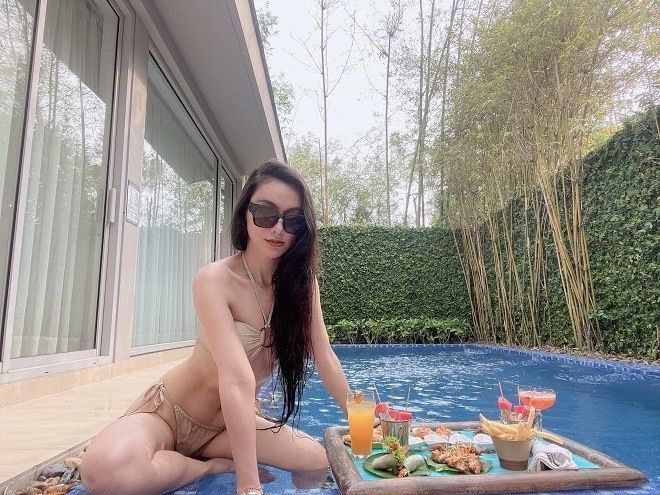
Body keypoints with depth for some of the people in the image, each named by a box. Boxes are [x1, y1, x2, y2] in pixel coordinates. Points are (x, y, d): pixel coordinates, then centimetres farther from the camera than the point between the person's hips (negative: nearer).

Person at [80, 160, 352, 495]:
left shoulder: (302, 281, -8)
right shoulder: (214, 280, -25)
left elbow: (326, 360, -4)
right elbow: (237, 381, -34)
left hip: (225, 424, 6)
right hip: (168, 414, -5)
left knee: (320, 461, -12)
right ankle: (212, 466, -3)